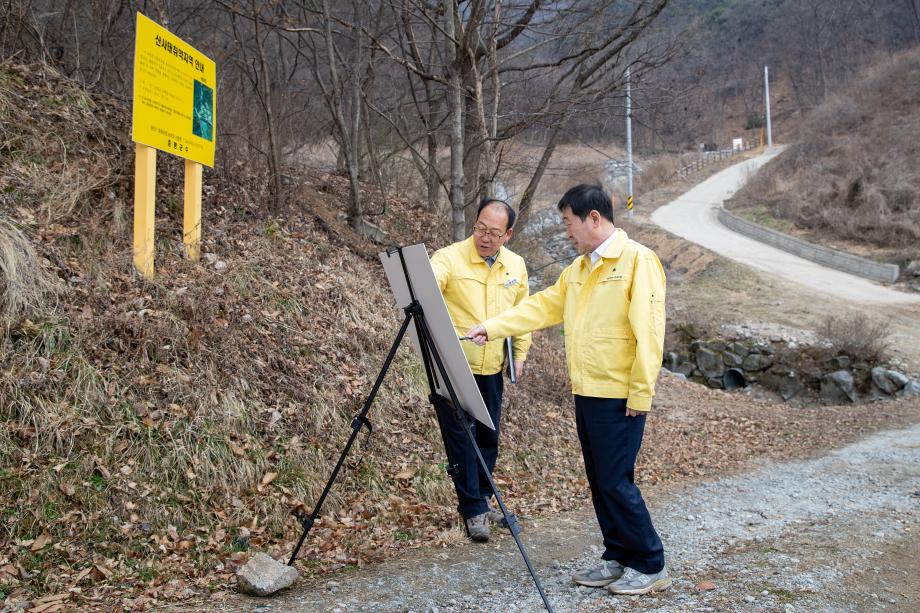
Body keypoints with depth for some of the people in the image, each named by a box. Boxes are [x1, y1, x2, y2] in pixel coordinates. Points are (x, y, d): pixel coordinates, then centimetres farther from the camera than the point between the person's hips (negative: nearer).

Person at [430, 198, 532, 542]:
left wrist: (520, 353, 11)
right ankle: (473, 509, 12)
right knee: (461, 438, 0)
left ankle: (481, 498, 33)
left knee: (488, 436, 15)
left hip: (492, 368, 5)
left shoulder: (516, 265, 5)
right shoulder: (449, 258, -13)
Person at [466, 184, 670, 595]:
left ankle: (650, 566, 11)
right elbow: (543, 306, 17)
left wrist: (641, 393, -18)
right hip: (586, 393, 8)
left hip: (619, 397, -8)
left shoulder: (638, 260, -12)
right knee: (599, 482, 13)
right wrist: (493, 327, 11)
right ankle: (617, 559, 25)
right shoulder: (578, 267, 15)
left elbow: (649, 331, -17)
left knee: (616, 482, -4)